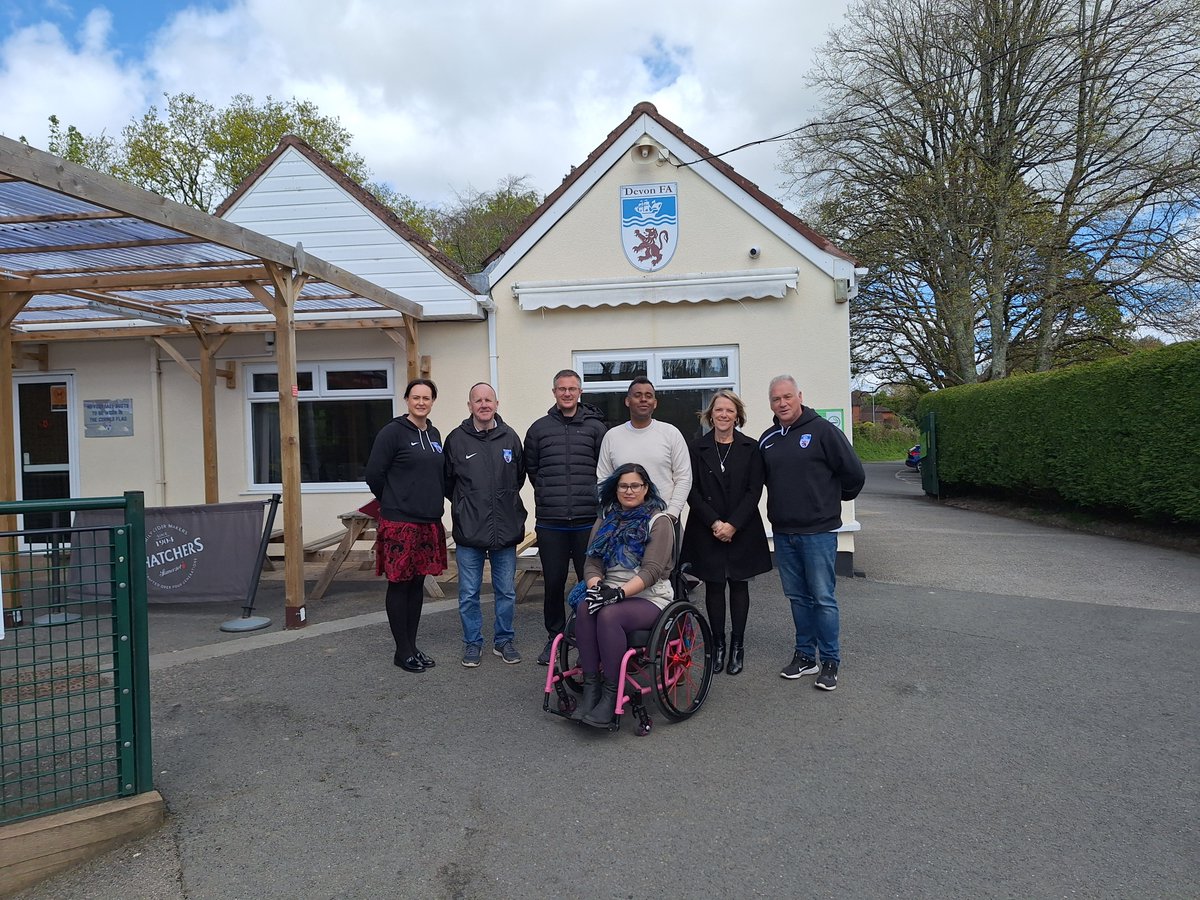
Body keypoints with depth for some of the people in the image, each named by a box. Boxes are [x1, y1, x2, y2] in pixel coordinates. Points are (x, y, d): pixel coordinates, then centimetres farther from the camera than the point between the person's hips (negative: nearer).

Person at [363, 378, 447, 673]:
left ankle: (412, 646, 23)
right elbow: (374, 474, -7)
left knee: (417, 584, 12)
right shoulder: (393, 432, -8)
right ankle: (403, 651, 13)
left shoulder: (434, 434, 12)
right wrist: (392, 502, 5)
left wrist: (432, 502, 13)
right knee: (400, 585, 2)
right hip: (399, 522, -6)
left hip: (429, 522, 7)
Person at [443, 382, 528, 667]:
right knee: (469, 593, 8)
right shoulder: (456, 439, -3)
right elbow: (447, 481, 7)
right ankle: (472, 643, 24)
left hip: (506, 529, 2)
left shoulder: (510, 437, 2)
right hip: (469, 532, -1)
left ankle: (504, 640, 27)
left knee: (506, 592, 11)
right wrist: (465, 506, 8)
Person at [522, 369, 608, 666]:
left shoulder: (595, 427, 3)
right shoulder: (539, 428, 7)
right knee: (553, 583, 8)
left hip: (588, 521, -1)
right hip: (550, 522, 1)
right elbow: (530, 468, 16)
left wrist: (592, 495, 4)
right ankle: (554, 638, 24)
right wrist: (549, 492, 12)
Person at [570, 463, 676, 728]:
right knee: (584, 608, -28)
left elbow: (651, 570, -12)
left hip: (649, 597, -4)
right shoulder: (606, 520, 16)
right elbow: (592, 562, 9)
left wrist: (620, 592, -24)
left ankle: (611, 694, -25)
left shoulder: (659, 522, -1)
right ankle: (591, 687, -23)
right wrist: (596, 585, -13)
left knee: (609, 615, -34)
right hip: (611, 594, 5)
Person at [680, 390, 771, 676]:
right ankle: (718, 644, 17)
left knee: (739, 585, 8)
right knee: (713, 586, 6)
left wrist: (732, 524, -13)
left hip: (742, 530, 0)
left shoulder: (751, 448, 1)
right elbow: (692, 491, -1)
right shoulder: (698, 448, 2)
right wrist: (714, 523, -12)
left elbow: (754, 491, -4)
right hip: (707, 530, 0)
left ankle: (738, 644, 18)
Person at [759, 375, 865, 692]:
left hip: (818, 531, -5)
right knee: (798, 597, 14)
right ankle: (805, 655, 25)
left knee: (823, 598, 1)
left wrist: (835, 499, 7)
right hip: (782, 532, 5)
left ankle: (830, 661, 14)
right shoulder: (767, 439, 8)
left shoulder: (822, 430, -10)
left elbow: (854, 473, -7)